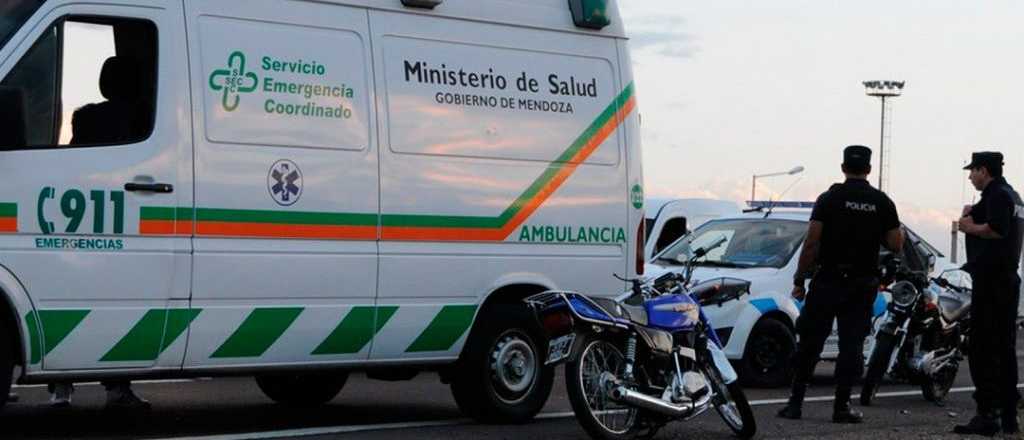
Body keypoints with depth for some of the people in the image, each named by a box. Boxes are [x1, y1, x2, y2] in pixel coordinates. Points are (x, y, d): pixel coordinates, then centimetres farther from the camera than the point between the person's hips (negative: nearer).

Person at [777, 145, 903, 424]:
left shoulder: (829, 199, -5)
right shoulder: (882, 202, 1)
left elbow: (812, 243, -9)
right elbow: (896, 244, 0)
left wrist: (799, 279, -4)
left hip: (827, 282, -1)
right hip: (863, 285, 1)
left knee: (810, 342, 5)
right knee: (852, 345, 5)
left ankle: (795, 403, 4)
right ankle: (842, 406, 2)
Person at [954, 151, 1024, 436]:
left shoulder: (996, 195, -11)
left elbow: (997, 229, -27)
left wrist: (971, 227, -11)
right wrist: (975, 215, 12)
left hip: (990, 280, -10)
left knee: (982, 350, -10)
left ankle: (988, 414, -14)